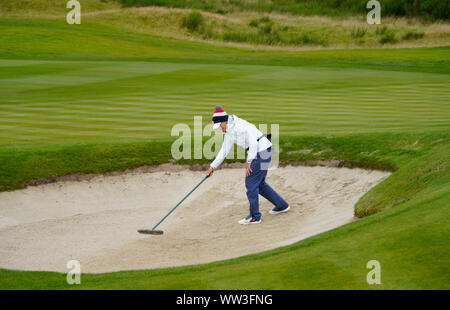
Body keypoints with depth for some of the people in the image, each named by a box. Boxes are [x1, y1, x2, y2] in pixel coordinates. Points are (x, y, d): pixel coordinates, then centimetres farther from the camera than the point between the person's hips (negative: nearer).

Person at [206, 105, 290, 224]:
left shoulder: (240, 126, -20)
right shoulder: (229, 132, 10)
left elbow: (253, 142, -23)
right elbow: (224, 151, 17)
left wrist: (249, 161, -20)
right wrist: (213, 166, 15)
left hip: (262, 151, -10)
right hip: (257, 153, 10)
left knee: (251, 182, -6)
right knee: (259, 183, 18)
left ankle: (255, 217, 1)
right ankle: (282, 205, 30)